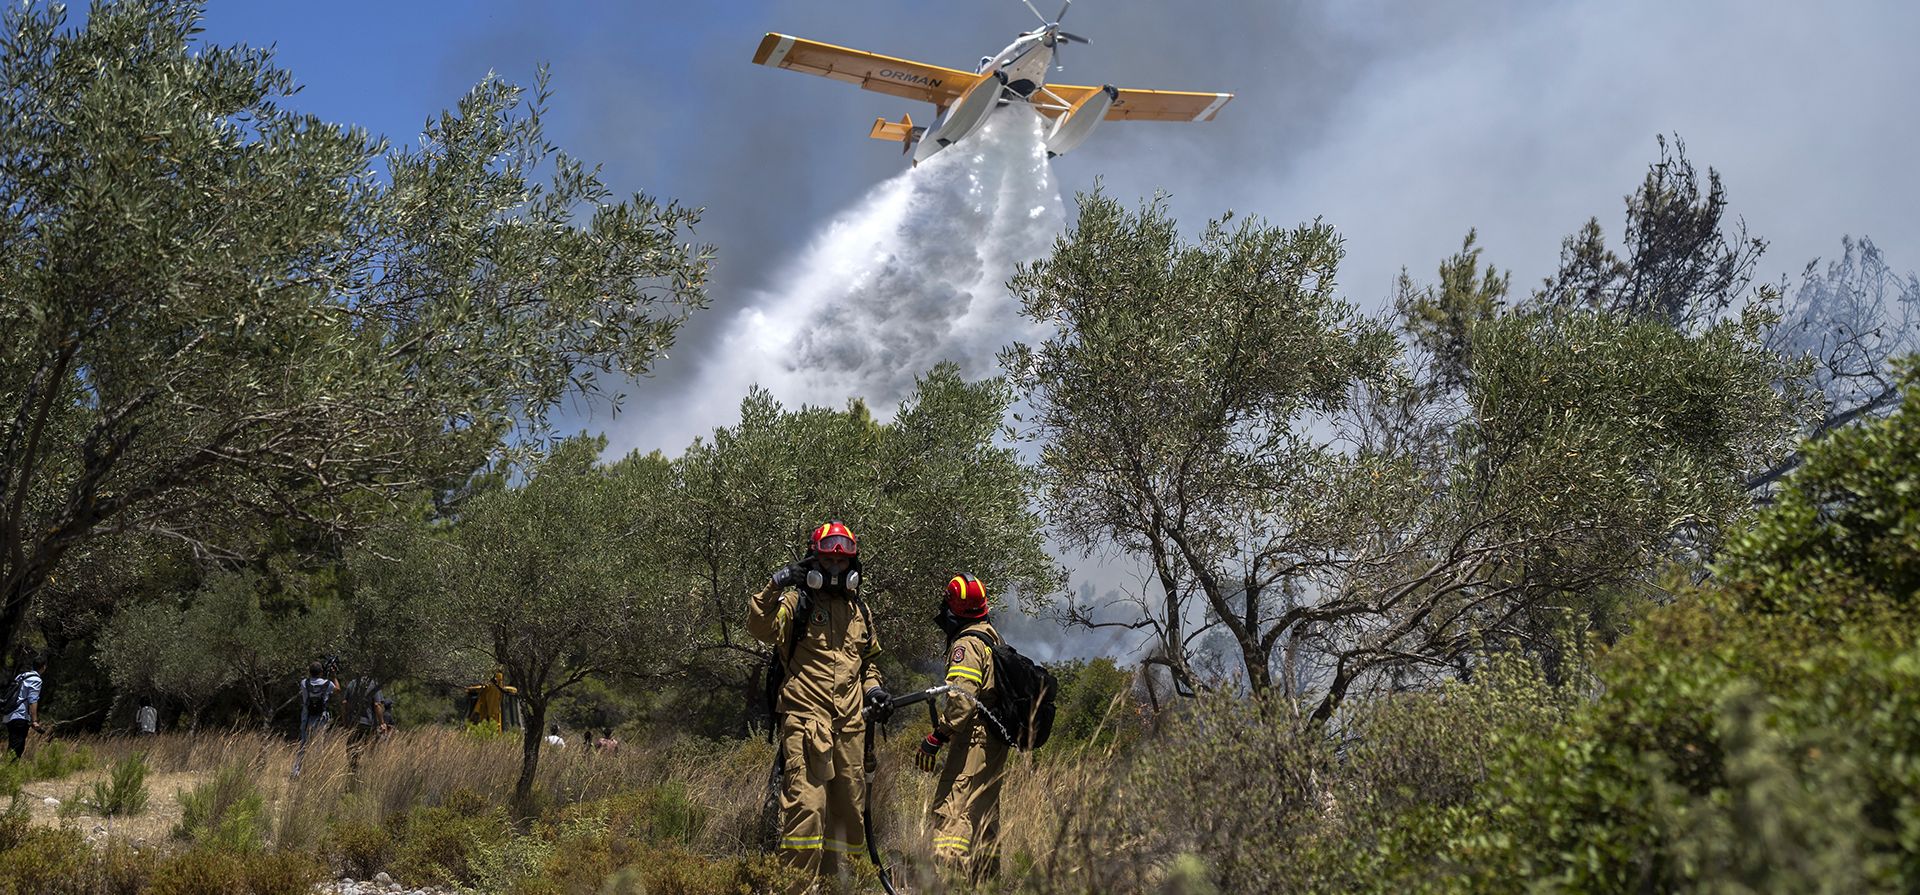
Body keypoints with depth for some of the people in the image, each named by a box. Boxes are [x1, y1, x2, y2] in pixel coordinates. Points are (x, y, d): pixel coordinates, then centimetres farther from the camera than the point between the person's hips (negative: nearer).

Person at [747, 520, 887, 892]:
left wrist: (872, 686, 13)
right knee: (806, 804, -15)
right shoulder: (797, 601, 0)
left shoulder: (859, 610, 19)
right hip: (805, 718, -6)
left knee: (848, 805, 11)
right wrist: (773, 588, -29)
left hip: (850, 723, 6)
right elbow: (759, 628, -18)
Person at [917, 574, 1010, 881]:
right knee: (983, 810, 17)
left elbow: (962, 697, -23)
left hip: (974, 738, -10)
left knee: (952, 808, -16)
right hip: (996, 741, 10)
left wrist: (936, 737, -21)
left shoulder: (967, 643, -13)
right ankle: (986, 878, 24)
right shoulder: (992, 637, 17)